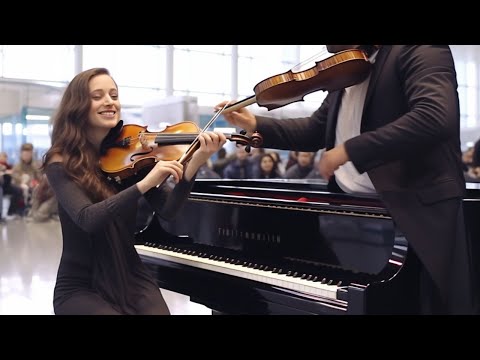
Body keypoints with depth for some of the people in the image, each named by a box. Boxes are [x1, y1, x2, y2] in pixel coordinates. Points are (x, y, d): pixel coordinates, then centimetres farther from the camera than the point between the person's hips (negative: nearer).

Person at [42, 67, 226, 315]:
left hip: (132, 279, 3)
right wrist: (144, 184, -38)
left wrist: (194, 163, -29)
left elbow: (167, 210, -12)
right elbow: (87, 219, -26)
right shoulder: (61, 164, -9)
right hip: (81, 287, -3)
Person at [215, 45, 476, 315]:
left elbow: (436, 118, -28)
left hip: (414, 211, -7)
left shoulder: (418, 50, -11)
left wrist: (348, 150, -27)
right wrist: (254, 124, 8)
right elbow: (314, 131, 19)